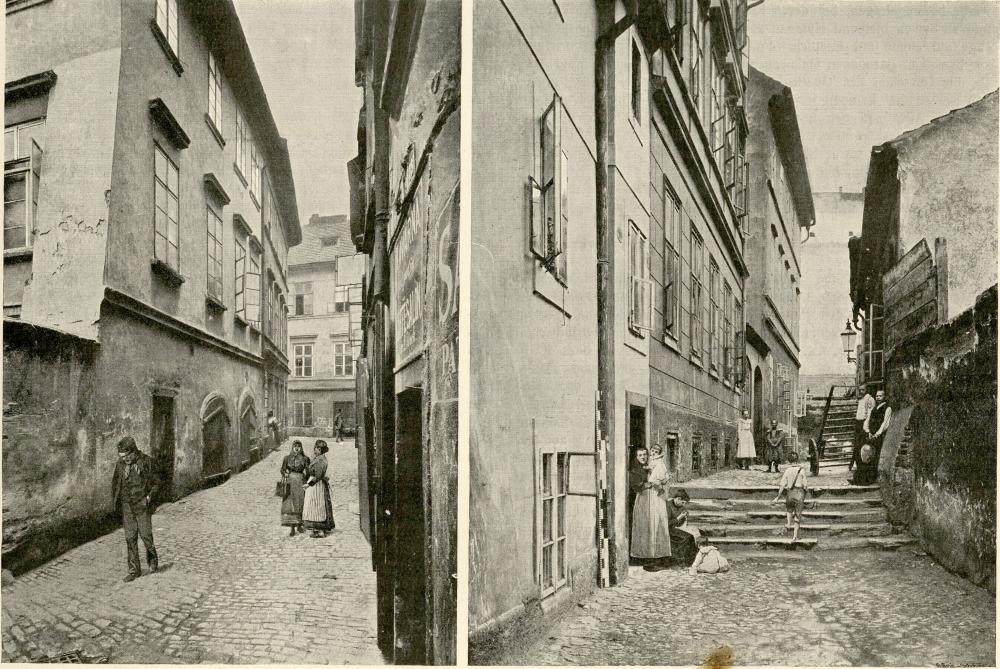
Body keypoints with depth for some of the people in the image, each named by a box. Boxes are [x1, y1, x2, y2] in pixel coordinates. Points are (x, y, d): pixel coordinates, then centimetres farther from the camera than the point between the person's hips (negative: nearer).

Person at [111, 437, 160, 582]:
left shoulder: (145, 462, -9)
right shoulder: (120, 464, 0)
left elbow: (155, 483, 1)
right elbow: (115, 484, 12)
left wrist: (149, 495, -14)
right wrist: (115, 502, 4)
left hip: (142, 505, -3)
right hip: (127, 506, 3)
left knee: (146, 535, -2)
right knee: (130, 538, 1)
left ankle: (153, 560, 25)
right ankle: (134, 570, 7)